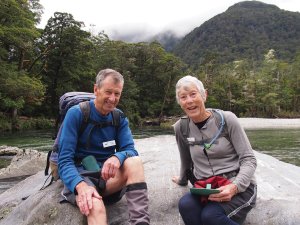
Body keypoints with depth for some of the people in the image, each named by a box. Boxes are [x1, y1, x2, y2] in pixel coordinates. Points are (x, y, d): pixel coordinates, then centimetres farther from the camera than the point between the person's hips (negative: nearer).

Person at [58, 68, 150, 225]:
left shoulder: (120, 118, 2)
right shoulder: (76, 113, -11)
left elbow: (130, 150, -7)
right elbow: (64, 160, -15)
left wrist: (117, 157, -33)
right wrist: (81, 185, -36)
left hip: (108, 176, 4)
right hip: (80, 175, -4)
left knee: (135, 161, -29)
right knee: (95, 207, -40)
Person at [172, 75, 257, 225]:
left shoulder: (226, 119, -8)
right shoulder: (181, 127, 2)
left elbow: (249, 159, -7)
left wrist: (235, 186, -23)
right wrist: (182, 180, 33)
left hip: (240, 187, -2)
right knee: (185, 205, -30)